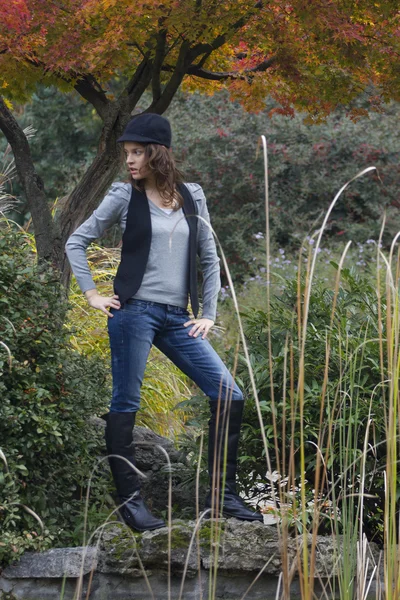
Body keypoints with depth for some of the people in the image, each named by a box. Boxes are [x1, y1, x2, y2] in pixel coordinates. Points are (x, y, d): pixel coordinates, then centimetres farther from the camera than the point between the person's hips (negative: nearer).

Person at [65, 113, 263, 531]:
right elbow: (76, 242, 7)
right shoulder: (125, 196, 2)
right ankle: (130, 501, 5)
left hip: (178, 319, 4)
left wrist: (208, 314, 9)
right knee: (126, 405, -3)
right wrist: (92, 294, -1)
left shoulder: (192, 197, 10)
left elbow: (209, 258, 15)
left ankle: (221, 495, 3)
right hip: (134, 312, -4)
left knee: (228, 396, -3)